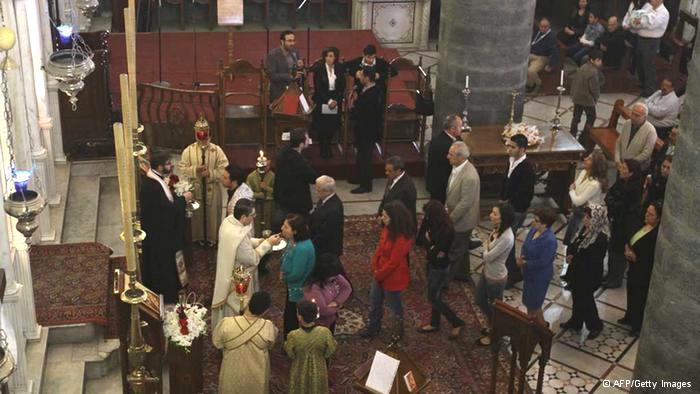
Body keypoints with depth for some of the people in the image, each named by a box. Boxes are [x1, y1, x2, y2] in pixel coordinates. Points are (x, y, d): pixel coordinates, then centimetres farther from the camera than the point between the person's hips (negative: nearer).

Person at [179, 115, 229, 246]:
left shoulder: (217, 150, -5)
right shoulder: (188, 150, -3)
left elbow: (224, 168, -9)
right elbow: (182, 169, -4)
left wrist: (210, 173, -22)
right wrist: (195, 169, -20)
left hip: (212, 189, 0)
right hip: (195, 189, 1)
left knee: (212, 214, 8)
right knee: (197, 214, 11)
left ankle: (212, 238, 22)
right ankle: (199, 237, 26)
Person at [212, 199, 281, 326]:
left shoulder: (228, 221, -11)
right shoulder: (238, 236, -38)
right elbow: (253, 259, -24)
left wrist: (259, 241, -2)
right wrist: (268, 243, -17)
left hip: (227, 274, 9)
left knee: (229, 305, 30)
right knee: (237, 312, 17)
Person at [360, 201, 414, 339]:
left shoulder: (402, 239, -31)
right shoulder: (387, 229, -6)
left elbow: (394, 262, -25)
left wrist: (379, 274, -13)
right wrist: (375, 268, -2)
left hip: (393, 277, -8)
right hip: (379, 274, 8)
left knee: (394, 304, 16)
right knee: (374, 301, 22)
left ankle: (399, 327, 41)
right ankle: (373, 327, 43)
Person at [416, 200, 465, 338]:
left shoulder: (446, 231, -33)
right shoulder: (432, 223, -9)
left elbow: (434, 252, -27)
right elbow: (420, 237, 0)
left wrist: (428, 242, -14)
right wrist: (432, 246, -15)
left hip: (440, 268, -8)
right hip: (431, 264, 8)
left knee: (433, 298, 6)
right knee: (435, 295, 22)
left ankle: (457, 322, 22)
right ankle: (434, 324, 41)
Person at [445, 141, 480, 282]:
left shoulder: (469, 177, -33)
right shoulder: (457, 167, -5)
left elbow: (465, 203, -26)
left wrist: (450, 219, -17)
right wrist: (446, 207, 5)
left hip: (462, 221, -9)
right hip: (456, 217, 9)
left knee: (455, 251, 9)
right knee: (462, 249, 25)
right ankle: (463, 274, 42)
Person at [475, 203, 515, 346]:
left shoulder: (506, 238, -35)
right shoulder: (498, 229, -7)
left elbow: (488, 256, -26)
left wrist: (486, 247, -10)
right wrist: (487, 247, -6)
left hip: (496, 278, -9)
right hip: (487, 272, 9)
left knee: (494, 307, 14)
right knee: (480, 301, 25)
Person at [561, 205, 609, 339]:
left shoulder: (601, 238, -27)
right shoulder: (585, 229, -3)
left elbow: (593, 261, -26)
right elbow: (573, 244, 9)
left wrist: (574, 258, -21)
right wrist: (570, 254, -11)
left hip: (589, 276, -8)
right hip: (577, 272, 8)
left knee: (585, 300, 9)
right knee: (576, 297, 23)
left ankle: (595, 325, 31)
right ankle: (575, 322, 43)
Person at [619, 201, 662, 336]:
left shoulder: (658, 235, -30)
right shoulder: (643, 225, -4)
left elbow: (653, 259, -29)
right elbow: (631, 240, 11)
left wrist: (636, 258, -24)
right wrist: (627, 248, -7)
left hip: (644, 274, -8)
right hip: (634, 268, 8)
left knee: (640, 299, 11)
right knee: (631, 293, 26)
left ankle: (639, 326, 31)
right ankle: (630, 317, 49)